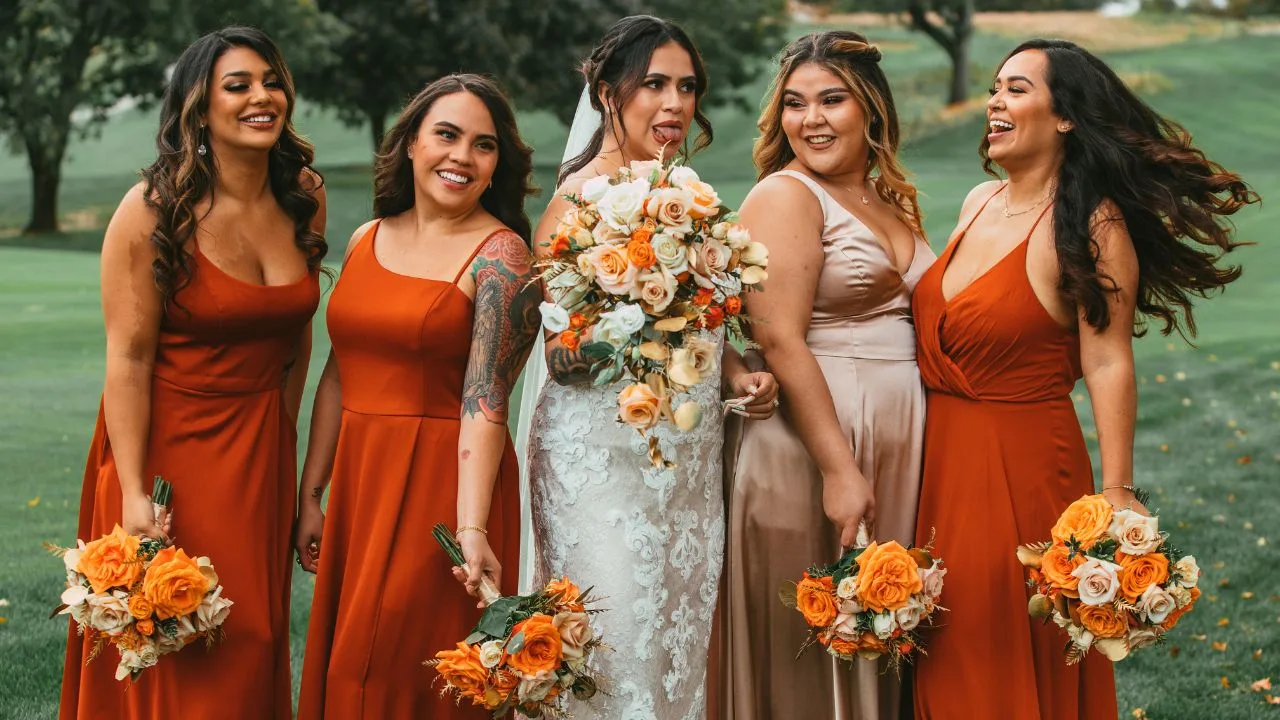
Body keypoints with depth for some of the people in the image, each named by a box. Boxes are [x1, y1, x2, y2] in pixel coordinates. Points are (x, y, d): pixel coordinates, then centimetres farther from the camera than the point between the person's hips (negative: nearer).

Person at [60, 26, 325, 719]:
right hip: (169, 442, -5)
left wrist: (282, 439, 14)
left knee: (253, 640, 12)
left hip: (261, 449, 5)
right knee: (176, 659, 2)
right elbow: (128, 360, -17)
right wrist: (134, 495, -21)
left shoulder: (304, 197, -1)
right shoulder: (152, 211, -16)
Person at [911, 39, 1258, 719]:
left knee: (1013, 662, 5)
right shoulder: (979, 203, 8)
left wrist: (1116, 496, -21)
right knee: (947, 663, 17)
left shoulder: (1090, 225, -14)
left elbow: (1107, 364, -18)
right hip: (940, 457, 7)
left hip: (1023, 465, -7)